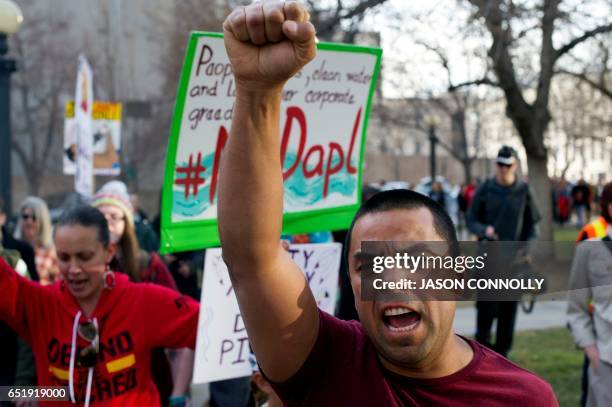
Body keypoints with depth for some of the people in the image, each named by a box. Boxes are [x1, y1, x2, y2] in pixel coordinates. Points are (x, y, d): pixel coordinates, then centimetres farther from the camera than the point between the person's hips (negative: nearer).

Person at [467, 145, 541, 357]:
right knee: (486, 305, -6)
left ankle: (502, 351, 13)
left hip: (513, 258, 1)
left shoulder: (524, 191, 5)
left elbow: (532, 224, 10)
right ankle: (483, 341, 11)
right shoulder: (485, 189, 2)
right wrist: (484, 230, -15)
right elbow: (471, 220, 5)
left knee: (509, 307, 3)